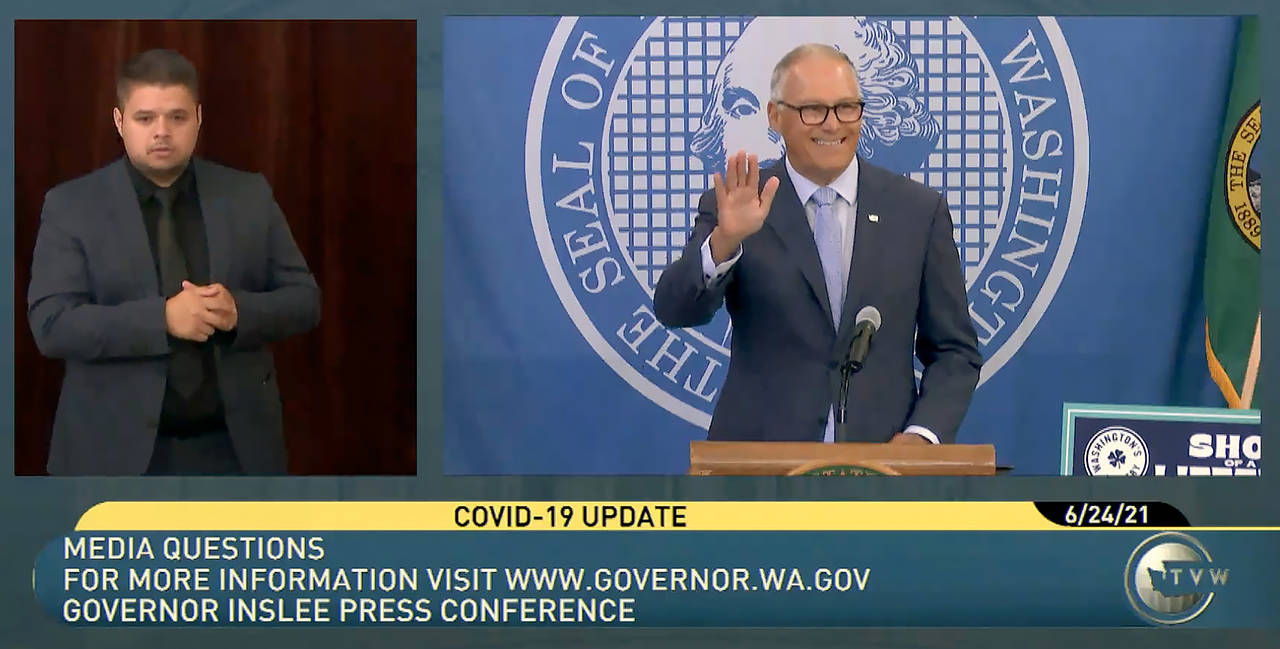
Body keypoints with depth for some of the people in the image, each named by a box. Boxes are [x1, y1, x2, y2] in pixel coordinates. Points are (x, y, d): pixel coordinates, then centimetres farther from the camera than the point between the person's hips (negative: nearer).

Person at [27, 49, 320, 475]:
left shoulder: (249, 196, 5)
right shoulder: (71, 206, -2)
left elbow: (304, 299, 6)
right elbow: (52, 324, -11)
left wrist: (239, 311, -16)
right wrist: (162, 318, -23)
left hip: (234, 447, 2)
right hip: (117, 451, -2)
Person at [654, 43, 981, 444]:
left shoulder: (919, 211, 5)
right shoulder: (735, 209, 3)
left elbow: (955, 351, 8)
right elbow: (674, 311, -10)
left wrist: (923, 435, -8)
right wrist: (724, 241, -27)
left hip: (883, 458, 2)